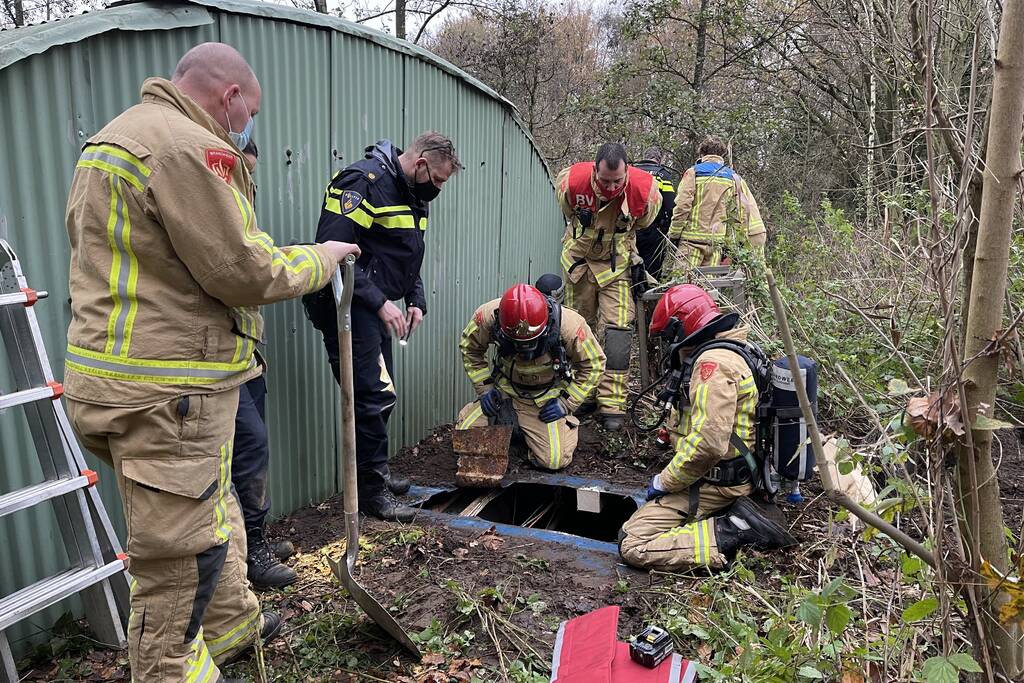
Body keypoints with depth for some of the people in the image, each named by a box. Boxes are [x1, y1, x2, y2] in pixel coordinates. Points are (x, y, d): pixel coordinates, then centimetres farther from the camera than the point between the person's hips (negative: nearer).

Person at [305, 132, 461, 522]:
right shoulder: (364, 182, -17)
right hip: (349, 308, -10)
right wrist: (380, 302, -25)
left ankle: (376, 473, 31)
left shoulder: (413, 196, 14)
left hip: (377, 311, 10)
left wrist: (416, 300, 10)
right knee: (373, 397, -7)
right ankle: (372, 491, 6)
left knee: (381, 394, 16)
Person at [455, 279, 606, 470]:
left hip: (547, 400, -2)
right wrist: (484, 387, -6)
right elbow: (469, 348, -1)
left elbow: (593, 364, -10)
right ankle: (507, 419, 18)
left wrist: (567, 402, -14)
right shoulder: (488, 316, -24)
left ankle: (568, 425, 15)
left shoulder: (569, 324, -29)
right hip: (505, 392, 2)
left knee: (555, 460, -17)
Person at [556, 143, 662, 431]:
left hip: (619, 266, -1)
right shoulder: (572, 182, -23)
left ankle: (612, 404, -11)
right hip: (580, 261, 2)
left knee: (617, 329, -14)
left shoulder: (645, 189, -22)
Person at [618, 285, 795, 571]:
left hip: (713, 483, -10)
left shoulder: (713, 362, -20)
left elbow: (707, 443, -28)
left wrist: (664, 482, -15)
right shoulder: (735, 352, 13)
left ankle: (728, 535, -14)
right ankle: (735, 518, 7)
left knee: (632, 545, -12)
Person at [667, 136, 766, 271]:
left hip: (692, 238, -3)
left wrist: (673, 234, 1)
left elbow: (682, 206, -7)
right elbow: (749, 212, 7)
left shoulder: (693, 172, 3)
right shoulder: (733, 178, 13)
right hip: (717, 242, 4)